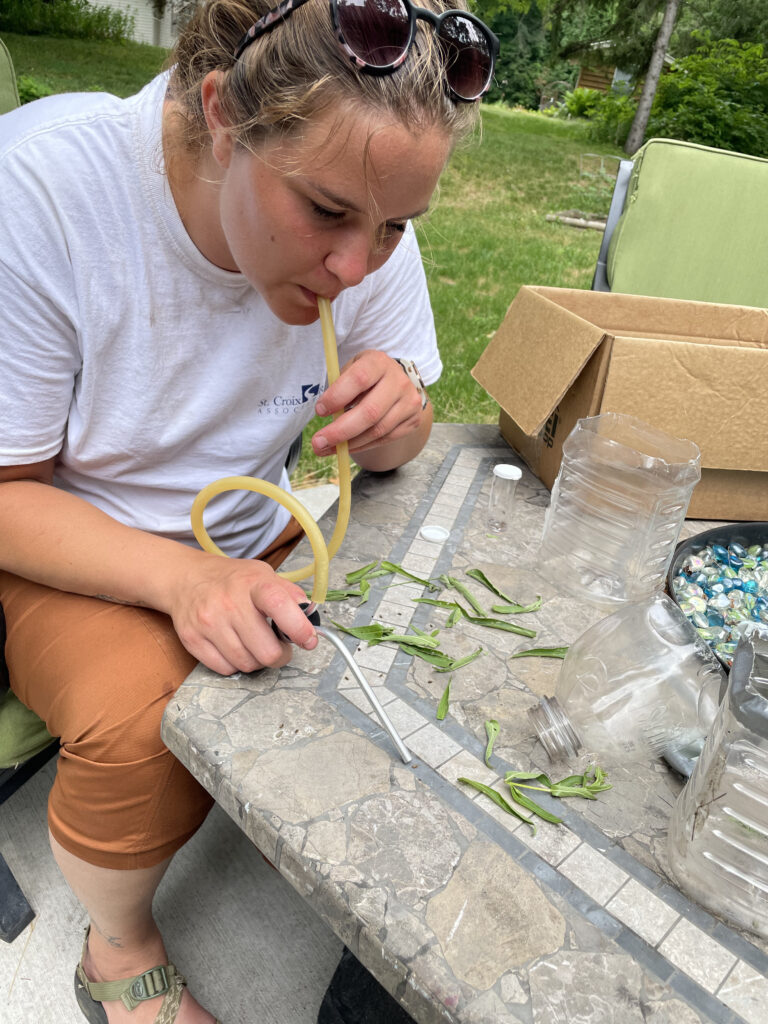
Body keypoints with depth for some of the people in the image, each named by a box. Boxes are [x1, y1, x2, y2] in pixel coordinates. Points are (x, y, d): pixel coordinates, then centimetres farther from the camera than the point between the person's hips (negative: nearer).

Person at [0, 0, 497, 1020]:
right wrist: (180, 577, -34)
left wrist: (395, 418, -25)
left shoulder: (366, 215, -11)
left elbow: (393, 450, 0)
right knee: (144, 722, -29)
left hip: (252, 542, 4)